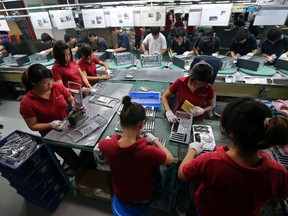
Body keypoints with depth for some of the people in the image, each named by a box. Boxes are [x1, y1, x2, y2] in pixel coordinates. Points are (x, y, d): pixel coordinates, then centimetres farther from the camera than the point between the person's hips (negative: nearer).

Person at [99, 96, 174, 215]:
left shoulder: (107, 146, -29)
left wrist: (131, 137, -3)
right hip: (142, 199, -2)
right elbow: (170, 160, -18)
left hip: (120, 196, 3)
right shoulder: (148, 151, -40)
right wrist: (155, 140, -9)